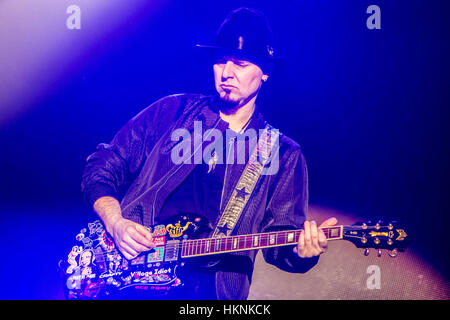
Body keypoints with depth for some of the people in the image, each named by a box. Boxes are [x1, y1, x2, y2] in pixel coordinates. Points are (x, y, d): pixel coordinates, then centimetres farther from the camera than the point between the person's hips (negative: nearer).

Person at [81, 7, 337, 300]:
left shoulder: (284, 155, 12)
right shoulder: (172, 111, 12)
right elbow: (101, 168, 14)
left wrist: (303, 251, -14)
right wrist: (116, 224, -2)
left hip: (209, 289, 3)